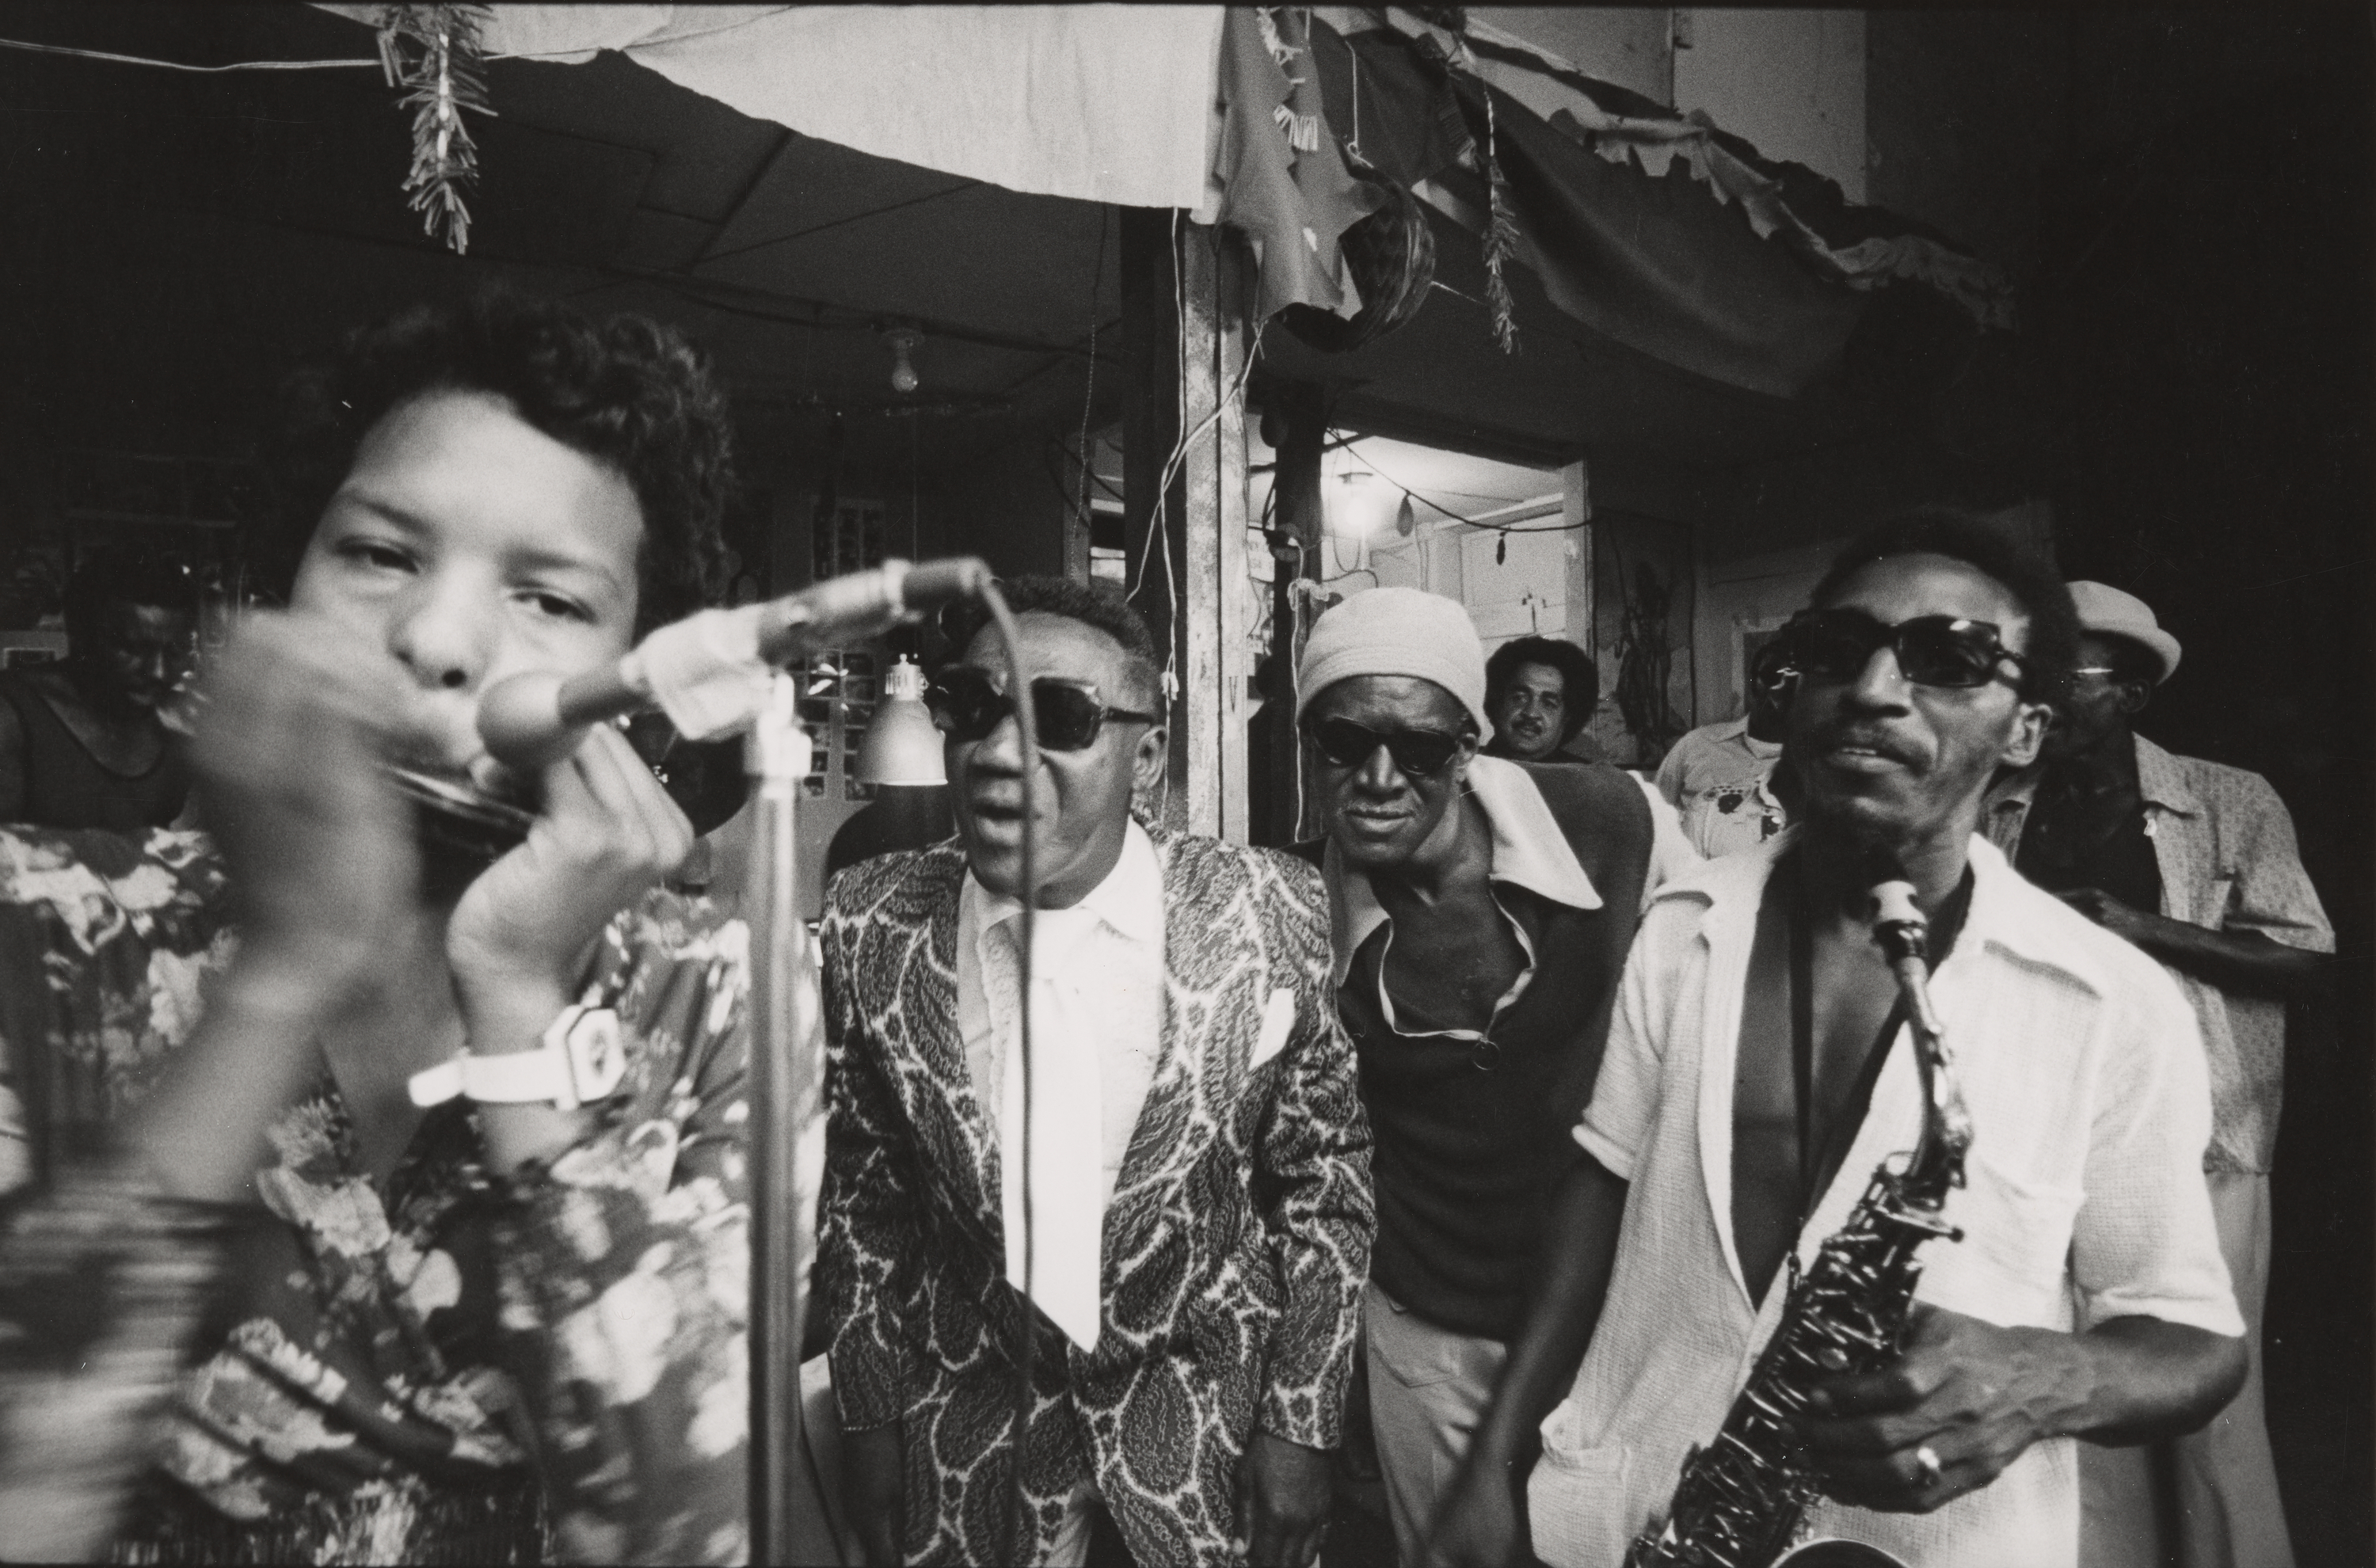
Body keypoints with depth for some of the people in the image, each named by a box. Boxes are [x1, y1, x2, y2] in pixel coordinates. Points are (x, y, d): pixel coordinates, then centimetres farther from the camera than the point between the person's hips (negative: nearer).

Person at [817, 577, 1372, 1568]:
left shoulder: (1269, 914, -17)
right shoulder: (869, 927, -13)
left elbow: (1324, 1183, -6)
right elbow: (857, 1191, -1)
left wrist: (1300, 1426, -6)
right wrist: (870, 1418, 2)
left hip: (1212, 1404, 0)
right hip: (966, 1422, 1)